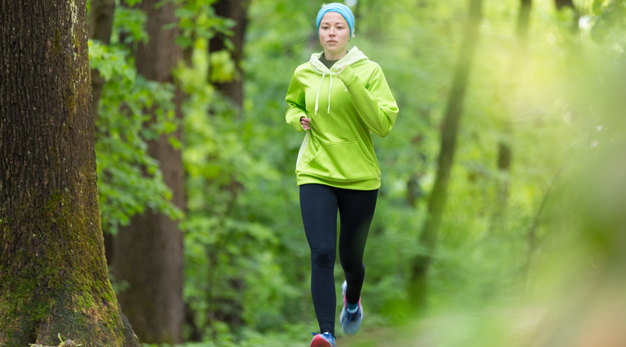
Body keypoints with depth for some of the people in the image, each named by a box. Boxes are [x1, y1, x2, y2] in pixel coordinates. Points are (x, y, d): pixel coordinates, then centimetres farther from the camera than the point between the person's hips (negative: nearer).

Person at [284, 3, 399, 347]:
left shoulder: (369, 71, -4)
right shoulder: (304, 74, 4)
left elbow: (384, 125, -13)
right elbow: (292, 105, 25)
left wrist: (354, 86, -23)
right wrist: (299, 118, 1)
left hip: (359, 176, -1)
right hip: (315, 174, 1)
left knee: (351, 258, 11)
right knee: (322, 254, -17)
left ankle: (352, 297, 46)